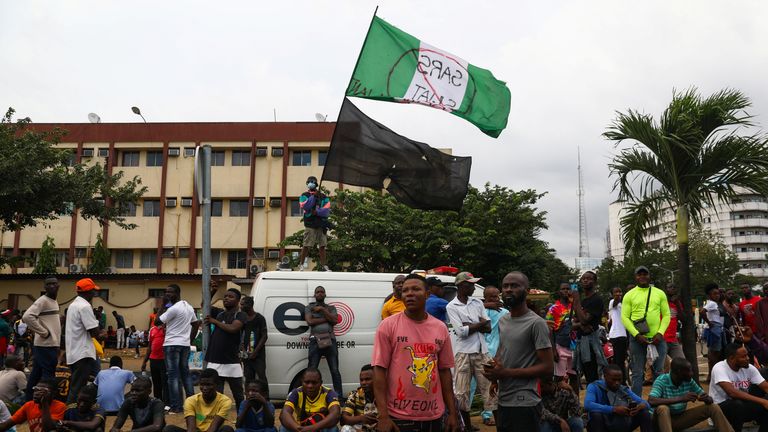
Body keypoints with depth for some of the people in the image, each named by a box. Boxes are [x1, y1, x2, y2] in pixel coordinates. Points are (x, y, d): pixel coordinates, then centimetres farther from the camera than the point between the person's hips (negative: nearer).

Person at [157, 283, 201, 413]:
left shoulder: (174, 308, -15)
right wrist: (190, 339, 21)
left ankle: (176, 406, -4)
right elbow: (196, 324, 18)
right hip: (185, 344, 8)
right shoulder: (189, 307, 12)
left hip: (172, 344, -8)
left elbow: (158, 321, -10)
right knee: (185, 373, 15)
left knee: (173, 375, -4)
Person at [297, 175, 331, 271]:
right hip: (310, 225, -3)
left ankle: (323, 265, 12)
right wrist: (314, 197, -15)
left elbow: (327, 210, -1)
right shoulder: (304, 196, 6)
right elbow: (305, 206, -14)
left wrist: (316, 212, -13)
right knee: (306, 245, -6)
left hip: (321, 225, 3)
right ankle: (302, 264, 1)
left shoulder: (323, 196, 11)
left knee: (322, 246, 5)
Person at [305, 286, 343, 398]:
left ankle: (339, 396, 3)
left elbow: (335, 320, 0)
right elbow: (310, 321, -3)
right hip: (315, 341, -1)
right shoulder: (309, 307, 15)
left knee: (335, 371, 0)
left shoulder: (331, 308, 18)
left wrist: (322, 309, -3)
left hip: (330, 340, 1)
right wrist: (327, 318, -3)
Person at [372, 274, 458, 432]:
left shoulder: (440, 328, 4)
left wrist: (452, 413, 7)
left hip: (434, 416, 4)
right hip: (399, 417, -3)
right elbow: (379, 370, -8)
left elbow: (444, 371, 9)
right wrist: (383, 416, -12)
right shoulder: (388, 326, -6)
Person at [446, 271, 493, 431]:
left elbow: (488, 328, 2)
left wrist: (469, 326, -11)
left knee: (489, 388, 3)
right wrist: (480, 323, -6)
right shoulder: (451, 306, -4)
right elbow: (461, 332, -14)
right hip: (463, 353, -3)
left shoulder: (477, 302, 9)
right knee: (462, 392, 5)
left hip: (481, 352, 3)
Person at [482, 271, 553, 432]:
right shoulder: (502, 321, 11)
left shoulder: (536, 323, -13)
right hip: (503, 401, 8)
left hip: (524, 404, -7)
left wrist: (506, 372, -18)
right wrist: (492, 368, 0)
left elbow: (548, 368, -15)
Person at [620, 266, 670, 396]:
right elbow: (624, 317, -2)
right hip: (637, 339, -2)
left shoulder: (660, 293, 7)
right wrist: (637, 334, -13)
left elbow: (666, 315, 6)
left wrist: (660, 333, -8)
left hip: (657, 339, 2)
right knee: (637, 373, 4)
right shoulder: (629, 295, 2)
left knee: (659, 372, 9)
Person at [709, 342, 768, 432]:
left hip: (743, 405, 5)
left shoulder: (749, 368, -2)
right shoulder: (719, 368, -21)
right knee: (738, 405, -36)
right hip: (720, 407, -5)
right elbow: (732, 393, -32)